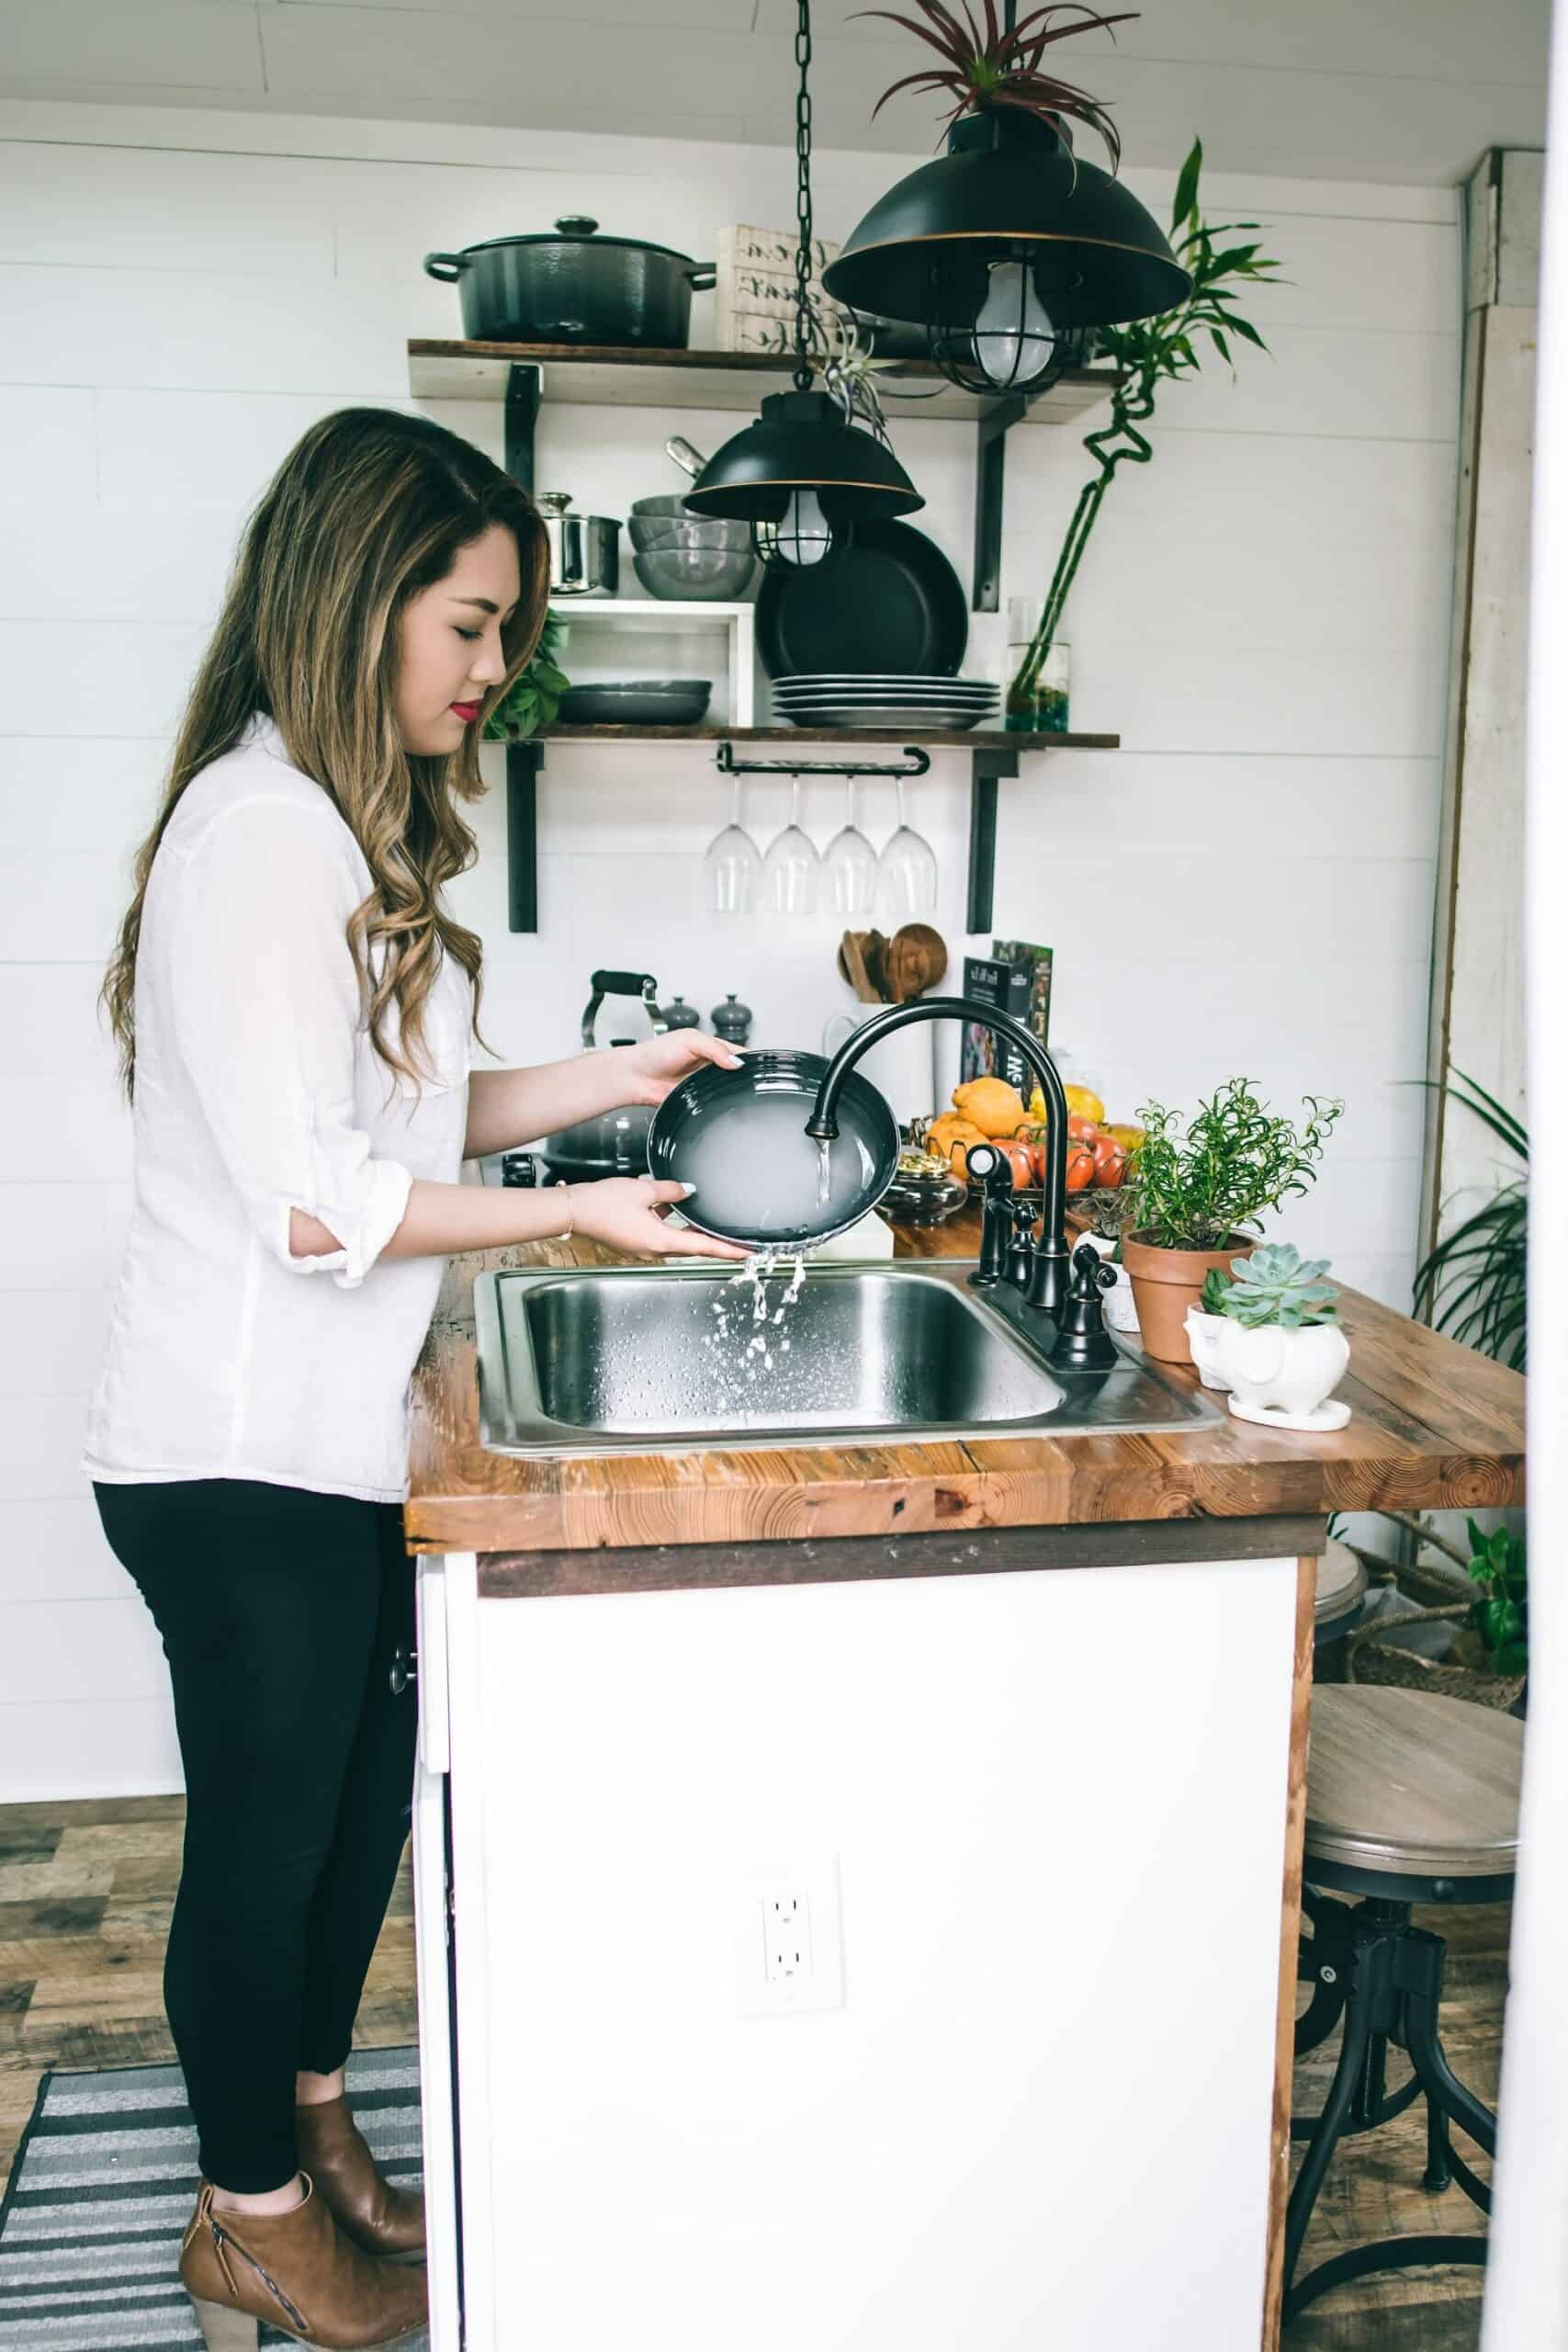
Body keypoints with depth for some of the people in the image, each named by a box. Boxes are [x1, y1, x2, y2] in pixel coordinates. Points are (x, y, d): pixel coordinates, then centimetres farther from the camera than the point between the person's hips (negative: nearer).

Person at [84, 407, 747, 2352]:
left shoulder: (348, 825, 11)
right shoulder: (261, 831, -21)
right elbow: (312, 1199, -24)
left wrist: (615, 1079, 6)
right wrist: (574, 1212, -18)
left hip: (330, 1439, 9)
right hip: (244, 1457, -9)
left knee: (359, 1796, 20)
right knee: (267, 1827, 8)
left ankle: (310, 2133, 41)